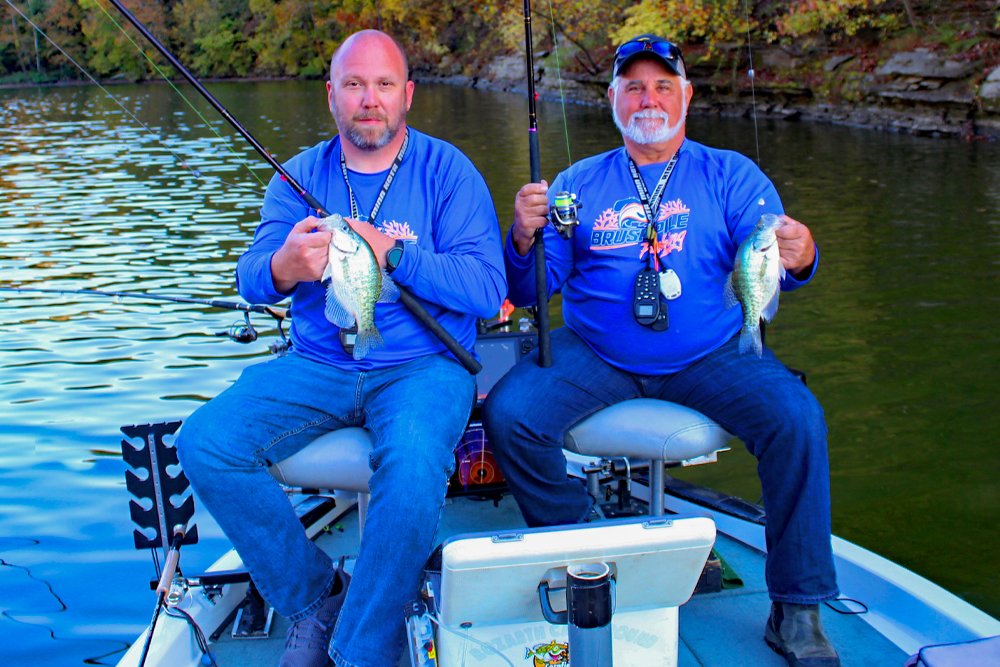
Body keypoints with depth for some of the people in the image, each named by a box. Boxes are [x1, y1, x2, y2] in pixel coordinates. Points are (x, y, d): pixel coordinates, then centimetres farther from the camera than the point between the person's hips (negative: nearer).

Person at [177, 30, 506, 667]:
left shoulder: (447, 170, -1)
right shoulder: (301, 175, 9)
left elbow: (487, 288, -11)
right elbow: (250, 280, 0)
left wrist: (392, 253, -23)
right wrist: (284, 268, -25)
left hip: (423, 365, -3)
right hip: (317, 365, 4)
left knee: (414, 467, -35)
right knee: (205, 445, -18)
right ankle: (314, 596, 3)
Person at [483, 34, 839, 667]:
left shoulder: (731, 175, 7)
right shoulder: (578, 183, 8)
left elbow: (773, 254, -6)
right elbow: (531, 290, 3)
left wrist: (799, 257, -30)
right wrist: (525, 239, -19)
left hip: (709, 355, 0)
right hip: (594, 355, 1)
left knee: (798, 418, -25)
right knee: (508, 414, -23)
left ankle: (797, 611, -7)